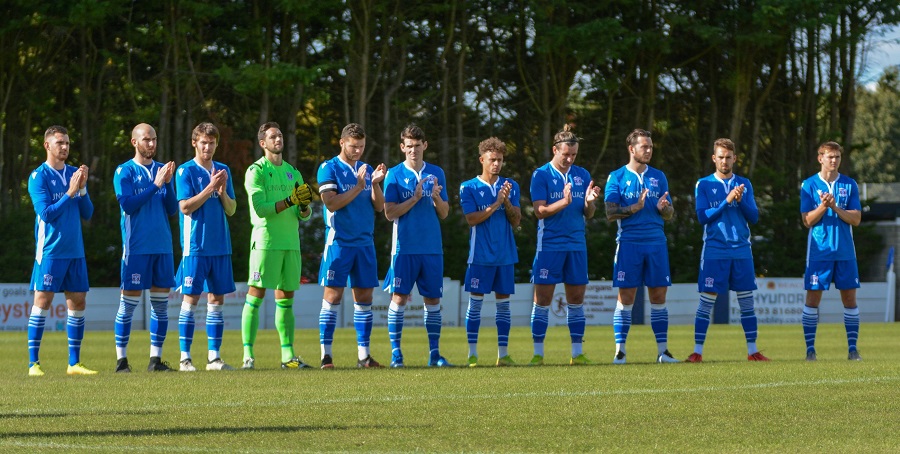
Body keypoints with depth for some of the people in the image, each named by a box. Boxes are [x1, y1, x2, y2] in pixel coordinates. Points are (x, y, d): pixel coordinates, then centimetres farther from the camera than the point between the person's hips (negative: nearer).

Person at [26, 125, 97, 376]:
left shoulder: (74, 173, 11)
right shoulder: (39, 177, -5)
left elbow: (87, 213, 8)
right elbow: (46, 213, -14)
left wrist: (82, 189, -7)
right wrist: (70, 193, -16)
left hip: (75, 251, 6)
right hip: (50, 250, -6)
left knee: (78, 301, 5)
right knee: (43, 300, -8)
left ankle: (74, 363, 11)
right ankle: (33, 363, -5)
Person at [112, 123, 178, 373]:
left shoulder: (162, 169, 12)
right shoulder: (125, 172, -1)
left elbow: (172, 209, 8)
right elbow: (127, 204, -14)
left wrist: (168, 183, -8)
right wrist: (155, 185, -15)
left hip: (162, 246, 5)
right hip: (136, 247, -5)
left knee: (161, 302, 5)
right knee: (129, 302, -4)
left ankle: (156, 359, 10)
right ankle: (121, 359, 0)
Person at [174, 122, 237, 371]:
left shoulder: (223, 170, 12)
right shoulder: (186, 171, -3)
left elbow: (231, 210, 10)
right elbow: (185, 207, -12)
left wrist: (222, 191, -8)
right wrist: (210, 188, -17)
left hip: (220, 246, 5)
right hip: (195, 245, -5)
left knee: (217, 299, 5)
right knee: (191, 299, -5)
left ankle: (214, 358, 9)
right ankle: (185, 358, -2)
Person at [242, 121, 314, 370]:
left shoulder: (292, 172, 15)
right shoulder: (256, 171, -3)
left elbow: (305, 215, 14)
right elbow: (261, 208, -14)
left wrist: (304, 207, -8)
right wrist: (289, 202, -22)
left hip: (291, 242, 6)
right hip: (265, 241, -6)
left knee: (286, 299, 7)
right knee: (255, 296, -7)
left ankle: (288, 355, 9)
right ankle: (248, 354, -8)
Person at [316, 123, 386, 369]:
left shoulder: (367, 170, 13)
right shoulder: (329, 169, -2)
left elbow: (379, 206, 9)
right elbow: (331, 203, -13)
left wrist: (376, 184, -8)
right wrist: (358, 187, -17)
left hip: (365, 242, 5)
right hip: (339, 242, -5)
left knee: (364, 297, 5)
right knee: (333, 295, -7)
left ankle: (363, 355, 8)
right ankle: (326, 355, -5)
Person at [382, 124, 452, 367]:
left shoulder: (436, 173, 10)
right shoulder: (394, 174, 1)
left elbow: (444, 213, 11)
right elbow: (389, 213, -6)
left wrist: (437, 197, -9)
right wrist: (415, 198, -15)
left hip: (432, 247, 3)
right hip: (404, 246, -3)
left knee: (433, 299, 4)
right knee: (399, 297, -5)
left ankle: (434, 352, 10)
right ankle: (396, 353, 0)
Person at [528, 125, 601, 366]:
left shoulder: (582, 175, 9)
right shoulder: (541, 175, -3)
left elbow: (589, 214, 9)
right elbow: (540, 211, -12)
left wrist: (589, 202, -13)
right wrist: (564, 202, -26)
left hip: (577, 245, 4)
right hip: (549, 245, -4)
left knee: (576, 299, 6)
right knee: (543, 299, -3)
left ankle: (577, 353, 11)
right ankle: (538, 353, 2)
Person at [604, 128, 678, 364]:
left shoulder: (658, 177, 13)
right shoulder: (617, 177, 2)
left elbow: (669, 214, 14)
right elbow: (610, 213, -5)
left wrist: (663, 208, -9)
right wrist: (635, 207, -17)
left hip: (656, 243, 3)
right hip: (629, 244, -3)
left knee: (658, 296, 2)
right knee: (626, 297, -4)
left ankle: (663, 350, 6)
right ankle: (620, 351, 0)